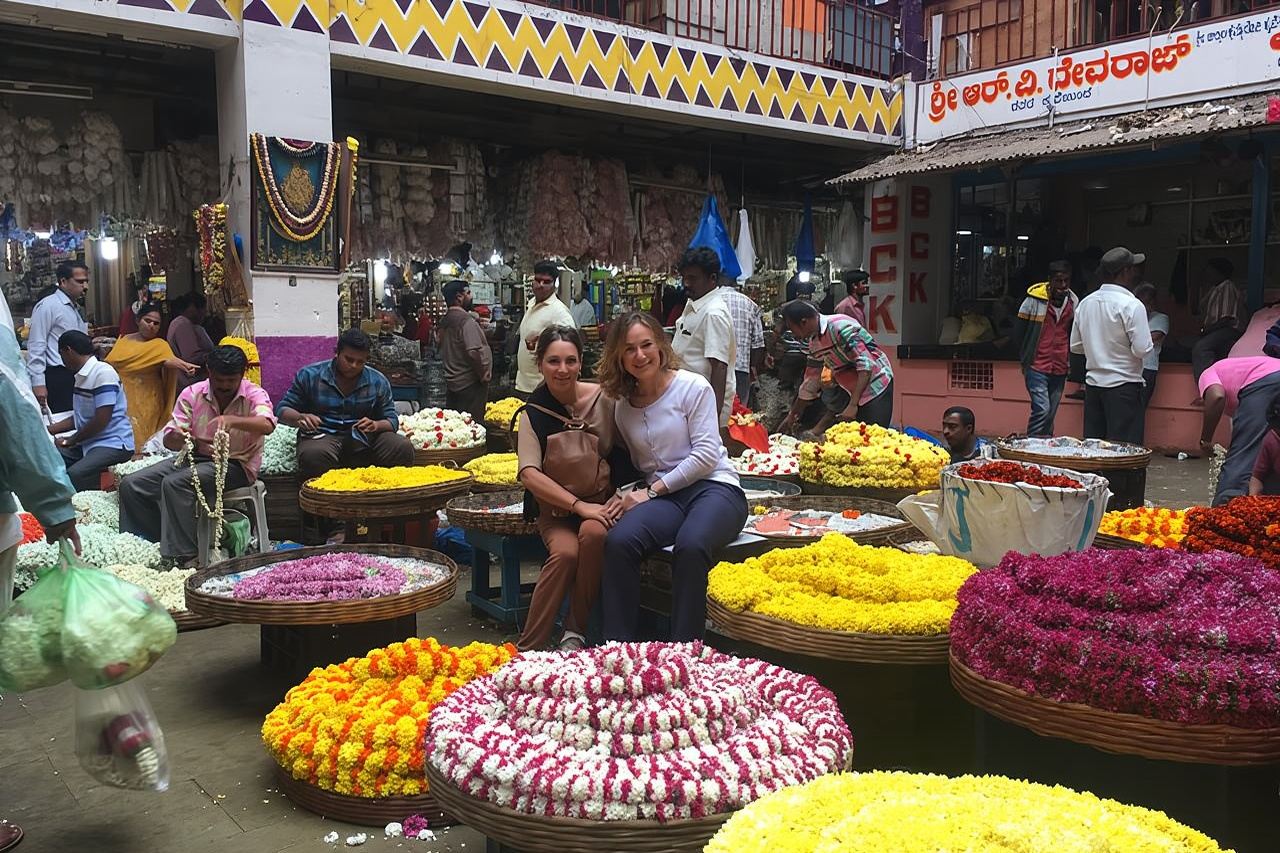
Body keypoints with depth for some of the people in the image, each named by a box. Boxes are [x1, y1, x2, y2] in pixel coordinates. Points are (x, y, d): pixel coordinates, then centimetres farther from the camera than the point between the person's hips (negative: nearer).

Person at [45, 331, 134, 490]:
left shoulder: (103, 373, -14)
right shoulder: (81, 376, 14)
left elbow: (102, 420, -19)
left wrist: (71, 440, -9)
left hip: (113, 443, -9)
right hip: (88, 442, 9)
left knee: (74, 474, -30)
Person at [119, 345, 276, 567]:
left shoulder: (254, 395, -9)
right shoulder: (192, 394, 1)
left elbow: (267, 425, -31)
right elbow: (169, 438, -2)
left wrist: (232, 421, -48)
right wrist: (193, 441, -26)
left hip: (236, 464, -6)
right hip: (195, 458, 6)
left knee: (175, 483, -29)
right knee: (131, 484, -6)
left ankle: (185, 557, -22)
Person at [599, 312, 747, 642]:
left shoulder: (693, 387, -2)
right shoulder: (623, 406, 14)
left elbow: (706, 455, -9)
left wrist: (652, 490, -10)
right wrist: (637, 493, -4)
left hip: (713, 487, -4)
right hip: (662, 496, 4)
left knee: (690, 546, -38)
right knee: (619, 540, -30)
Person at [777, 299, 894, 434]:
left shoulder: (840, 327, -23)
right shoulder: (814, 342, 4)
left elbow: (866, 365, -26)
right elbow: (811, 381, 13)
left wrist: (853, 405, -29)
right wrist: (792, 415, 15)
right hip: (851, 391, 9)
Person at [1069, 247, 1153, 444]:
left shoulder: (1085, 303, 6)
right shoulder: (1131, 305, -13)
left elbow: (1075, 346, 12)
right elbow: (1142, 349, -16)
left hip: (1092, 383, 6)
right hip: (1123, 384, -6)